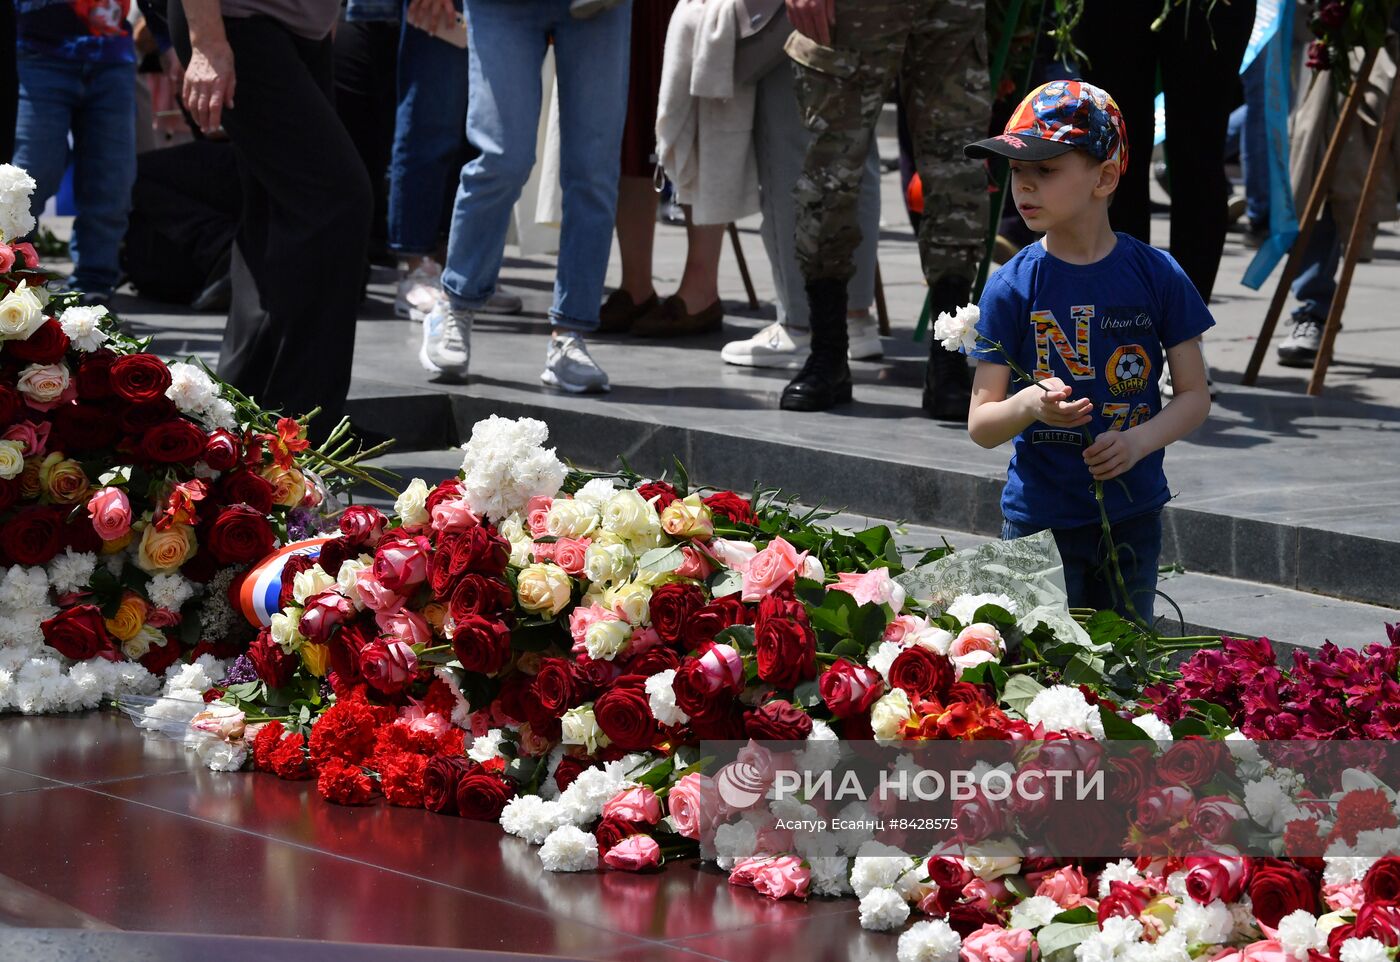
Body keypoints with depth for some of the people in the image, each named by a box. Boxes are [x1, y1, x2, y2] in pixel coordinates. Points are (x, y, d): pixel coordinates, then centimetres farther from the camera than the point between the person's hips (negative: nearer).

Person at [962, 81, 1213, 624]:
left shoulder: (1157, 276, -2)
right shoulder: (1012, 287, -5)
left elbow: (1195, 395, 2)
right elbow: (980, 425, -6)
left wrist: (1141, 440, -17)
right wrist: (1030, 405, -27)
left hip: (1132, 515, 1)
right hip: (1039, 520, -1)